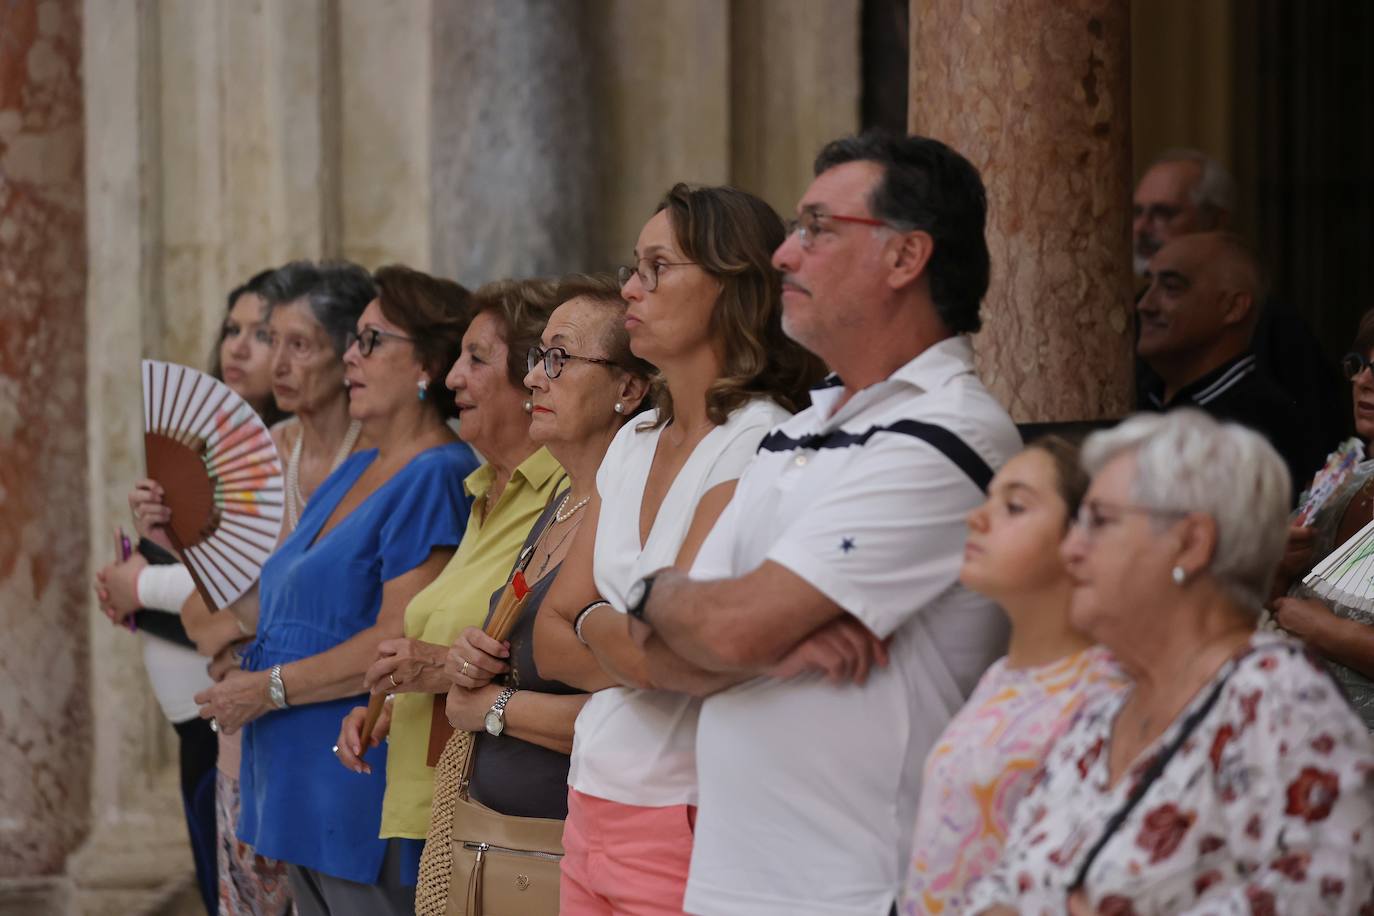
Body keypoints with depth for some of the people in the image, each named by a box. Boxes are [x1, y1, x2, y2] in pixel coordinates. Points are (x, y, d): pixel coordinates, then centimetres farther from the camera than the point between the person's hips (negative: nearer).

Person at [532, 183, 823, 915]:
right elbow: (549, 641, 9)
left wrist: (593, 624, -2)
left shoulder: (758, 444, -14)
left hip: (683, 821, -7)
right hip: (594, 805, 7)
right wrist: (629, 648, -9)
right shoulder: (634, 442, 10)